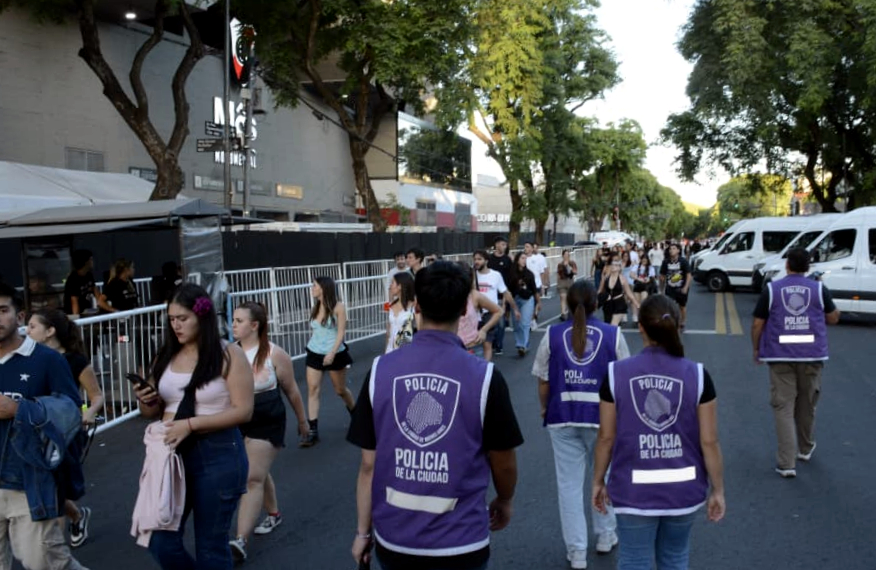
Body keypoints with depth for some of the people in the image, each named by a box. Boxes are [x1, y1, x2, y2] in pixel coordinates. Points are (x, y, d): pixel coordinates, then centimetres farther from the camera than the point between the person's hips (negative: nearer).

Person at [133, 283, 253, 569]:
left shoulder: (229, 355, -10)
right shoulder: (165, 356, 6)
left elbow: (243, 411, -15)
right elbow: (154, 411, 14)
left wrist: (191, 424, -22)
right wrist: (145, 401, -9)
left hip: (218, 456, -5)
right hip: (172, 453, 5)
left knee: (211, 545, 8)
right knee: (160, 541, 8)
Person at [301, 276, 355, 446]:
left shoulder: (338, 307, -12)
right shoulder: (316, 308, 6)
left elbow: (341, 332, -15)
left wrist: (332, 353, -24)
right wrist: (314, 346, 17)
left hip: (334, 355, -5)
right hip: (314, 354, 5)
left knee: (340, 390, 11)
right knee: (312, 390, -6)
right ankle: (313, 431, -5)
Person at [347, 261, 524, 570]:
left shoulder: (380, 370, -9)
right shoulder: (484, 376, -14)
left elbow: (369, 464, -3)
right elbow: (503, 462, -3)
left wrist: (363, 531, 10)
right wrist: (504, 502, 18)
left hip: (393, 541, 3)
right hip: (459, 544, -2)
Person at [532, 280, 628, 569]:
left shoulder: (552, 335, -3)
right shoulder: (613, 334, -4)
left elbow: (543, 382, -1)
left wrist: (545, 409, 16)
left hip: (563, 417, 0)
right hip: (603, 415, 1)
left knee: (569, 483, 9)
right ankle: (605, 535, 37)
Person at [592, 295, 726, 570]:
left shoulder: (616, 373, -11)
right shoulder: (697, 374, -10)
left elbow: (606, 437, -5)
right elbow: (709, 441, -6)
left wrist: (598, 481, 9)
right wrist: (717, 489, 7)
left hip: (634, 489, -1)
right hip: (683, 488, 2)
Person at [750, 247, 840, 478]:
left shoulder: (771, 290, -3)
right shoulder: (819, 289, 1)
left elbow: (757, 324, -2)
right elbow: (833, 318, 12)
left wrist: (756, 348, 12)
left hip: (780, 356, -2)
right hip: (812, 355, 2)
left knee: (783, 407, 1)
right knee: (807, 405, 19)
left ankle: (787, 463, -5)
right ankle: (805, 448, 39)